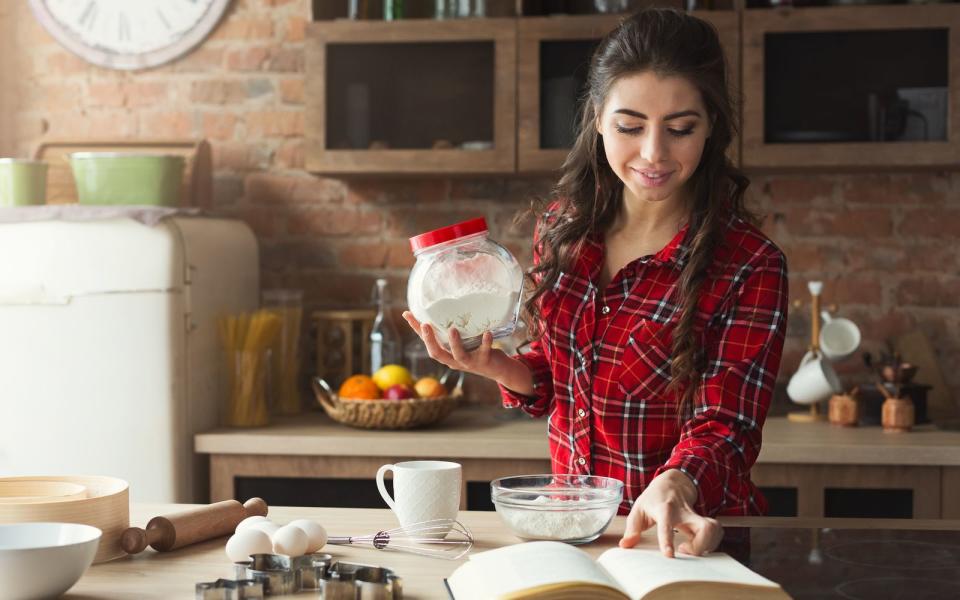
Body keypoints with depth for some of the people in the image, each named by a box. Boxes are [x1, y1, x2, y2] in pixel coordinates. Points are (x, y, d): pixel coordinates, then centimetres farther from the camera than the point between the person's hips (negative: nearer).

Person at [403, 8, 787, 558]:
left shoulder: (750, 268, -12)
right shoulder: (564, 228, 2)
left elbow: (725, 429, -14)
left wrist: (674, 486, -35)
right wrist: (498, 368, -6)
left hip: (686, 536, -5)